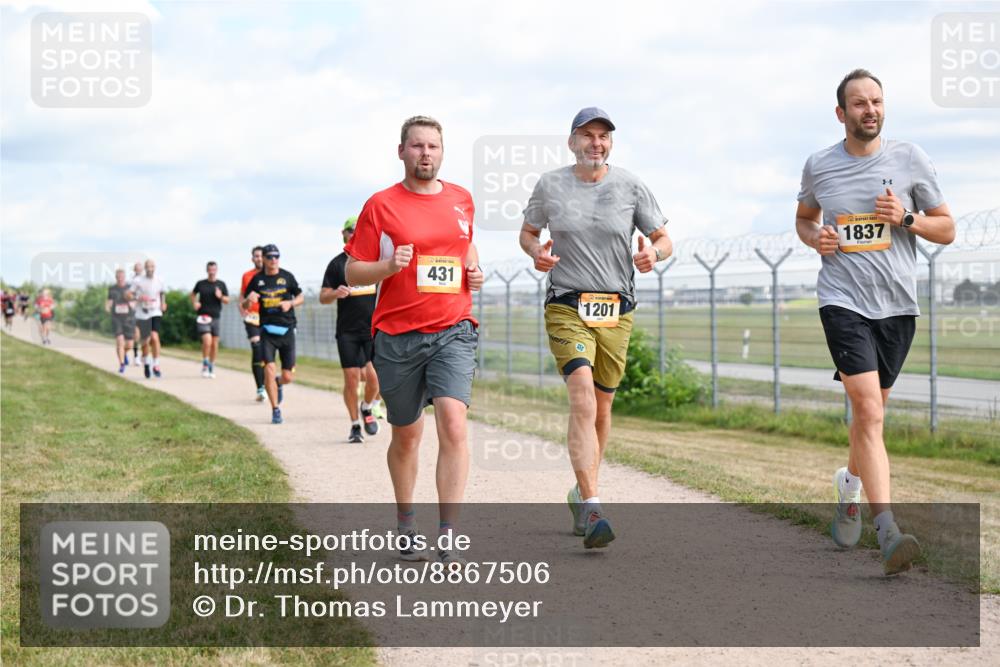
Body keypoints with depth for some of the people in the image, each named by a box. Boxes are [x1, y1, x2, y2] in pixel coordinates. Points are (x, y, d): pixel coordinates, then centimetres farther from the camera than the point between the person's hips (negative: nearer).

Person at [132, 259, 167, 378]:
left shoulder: (159, 281, 3)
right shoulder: (138, 281, -4)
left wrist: (163, 303, 7)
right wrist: (139, 298, -19)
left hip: (156, 313, 0)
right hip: (142, 314, 0)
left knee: (155, 337, -21)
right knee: (145, 342, 8)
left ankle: (156, 366, -16)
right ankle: (146, 363, 35)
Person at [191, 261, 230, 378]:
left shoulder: (221, 284, 6)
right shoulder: (201, 283, 4)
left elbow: (227, 300, 7)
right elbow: (193, 294, 22)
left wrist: (221, 297, -13)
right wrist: (194, 303, 4)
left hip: (215, 317, 2)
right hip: (203, 316, -2)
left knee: (214, 343, 6)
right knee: (207, 341, -18)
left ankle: (211, 367, 20)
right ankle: (205, 364, 0)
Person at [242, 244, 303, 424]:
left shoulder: (287, 276, 3)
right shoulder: (257, 279, 3)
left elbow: (301, 296, 13)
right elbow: (245, 305, 10)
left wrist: (290, 303, -8)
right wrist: (249, 299, -14)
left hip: (286, 330, 1)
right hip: (267, 330, -1)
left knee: (288, 377, 1)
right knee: (269, 368, -16)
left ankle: (278, 384, 39)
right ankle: (275, 410, -4)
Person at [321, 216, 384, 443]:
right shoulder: (337, 264, 5)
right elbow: (323, 297, 5)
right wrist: (335, 293, -17)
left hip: (375, 329, 0)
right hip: (347, 331, 0)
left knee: (374, 377, -11)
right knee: (351, 378, -3)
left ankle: (367, 409, 19)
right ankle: (355, 425, 11)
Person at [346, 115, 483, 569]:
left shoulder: (461, 200, 11)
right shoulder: (381, 206, -1)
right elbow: (353, 272, 1)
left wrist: (474, 270, 9)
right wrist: (388, 266, -18)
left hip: (452, 330, 1)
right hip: (397, 335, -1)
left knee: (453, 425, -17)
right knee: (406, 437, 10)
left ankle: (448, 537, -17)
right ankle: (406, 526, 30)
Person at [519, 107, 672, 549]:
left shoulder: (630, 187, 4)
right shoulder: (549, 186, 3)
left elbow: (663, 238, 9)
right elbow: (528, 232, 17)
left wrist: (654, 252, -15)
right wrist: (536, 252, -7)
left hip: (617, 312, 3)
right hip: (567, 307, -2)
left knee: (601, 406, 11)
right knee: (583, 400, -19)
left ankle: (582, 493, 31)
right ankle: (591, 508, -25)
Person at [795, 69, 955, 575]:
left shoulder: (910, 159, 2)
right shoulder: (818, 166, 4)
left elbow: (947, 230, 7)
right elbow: (804, 215, 23)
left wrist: (907, 218, -12)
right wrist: (814, 237, 1)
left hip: (896, 304, 2)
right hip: (843, 300, -2)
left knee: (871, 410, 15)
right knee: (869, 409, -17)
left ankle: (850, 484, 45)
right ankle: (888, 533, -24)